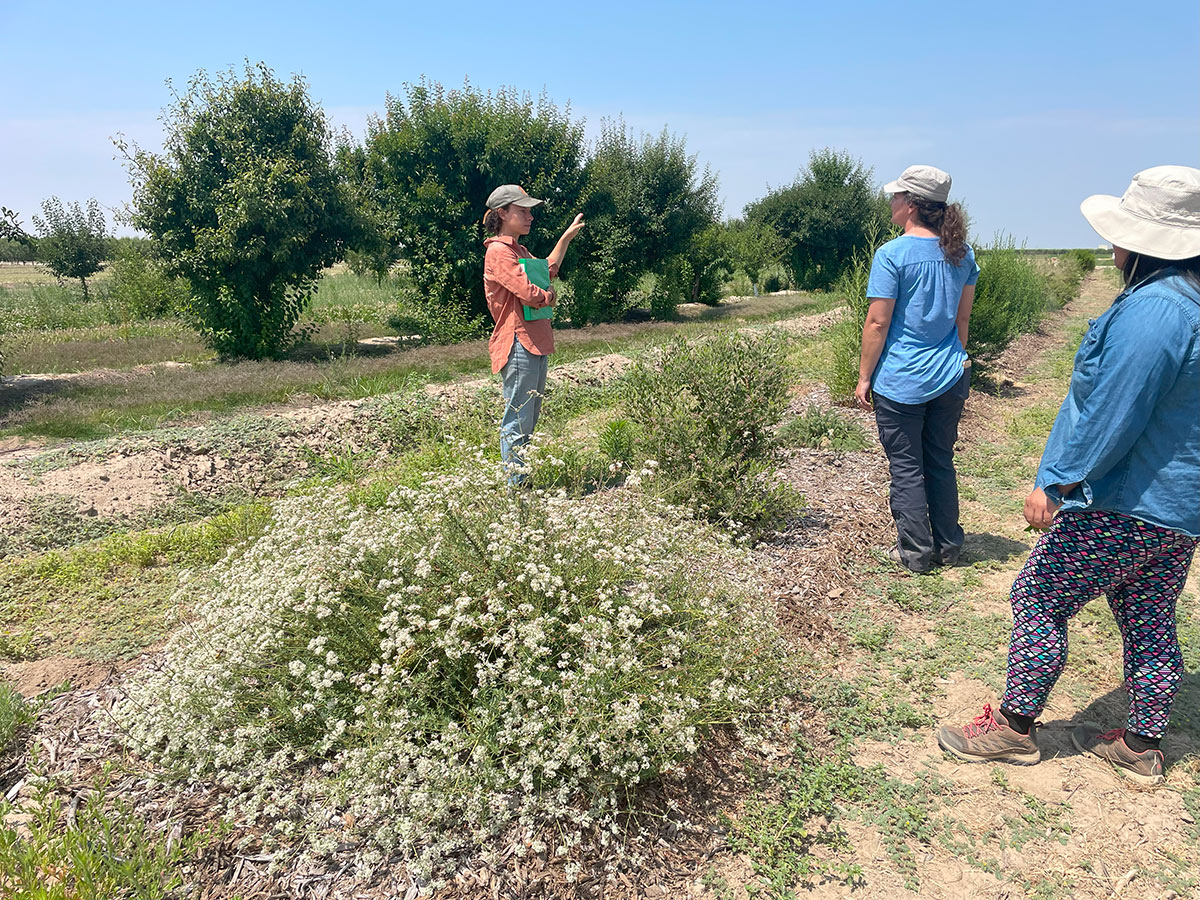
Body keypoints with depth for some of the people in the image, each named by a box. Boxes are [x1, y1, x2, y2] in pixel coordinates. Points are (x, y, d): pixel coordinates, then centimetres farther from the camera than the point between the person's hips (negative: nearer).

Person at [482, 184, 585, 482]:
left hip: (535, 345, 11)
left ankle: (524, 483, 22)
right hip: (518, 345, -10)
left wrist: (567, 236, 33)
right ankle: (516, 487, 0)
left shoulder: (518, 250, 19)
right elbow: (529, 294, -22)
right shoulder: (498, 251, -12)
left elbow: (547, 269, 37)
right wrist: (549, 296, 0)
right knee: (517, 424, -6)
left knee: (528, 421, 14)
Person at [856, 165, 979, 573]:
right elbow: (962, 317, 14)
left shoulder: (892, 254, -14)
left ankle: (916, 552, 14)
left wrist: (864, 377, -6)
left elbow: (877, 323, -14)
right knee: (941, 463, 17)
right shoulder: (962, 253, 6)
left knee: (906, 468, 6)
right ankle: (948, 547, 27)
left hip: (900, 382, -6)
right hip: (950, 379, 6)